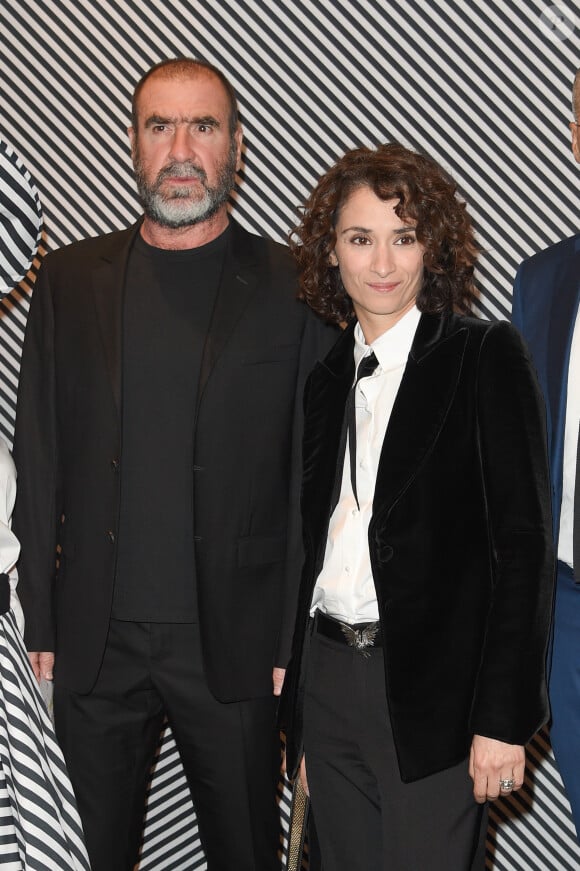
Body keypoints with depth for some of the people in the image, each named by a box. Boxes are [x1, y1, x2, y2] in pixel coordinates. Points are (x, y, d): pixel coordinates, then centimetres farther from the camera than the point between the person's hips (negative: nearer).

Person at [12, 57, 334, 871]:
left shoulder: (292, 288, -3)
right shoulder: (72, 277, 4)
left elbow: (315, 476, -2)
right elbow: (39, 460, 5)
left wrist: (296, 641, -5)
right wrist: (42, 621, 3)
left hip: (233, 644, -1)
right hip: (95, 641, 2)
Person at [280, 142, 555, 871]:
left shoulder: (486, 358, -5)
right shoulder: (326, 378, 11)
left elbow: (522, 540, -10)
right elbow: (313, 539, 13)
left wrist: (504, 716, -14)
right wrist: (292, 699, 10)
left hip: (432, 687, -5)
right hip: (325, 677, 5)